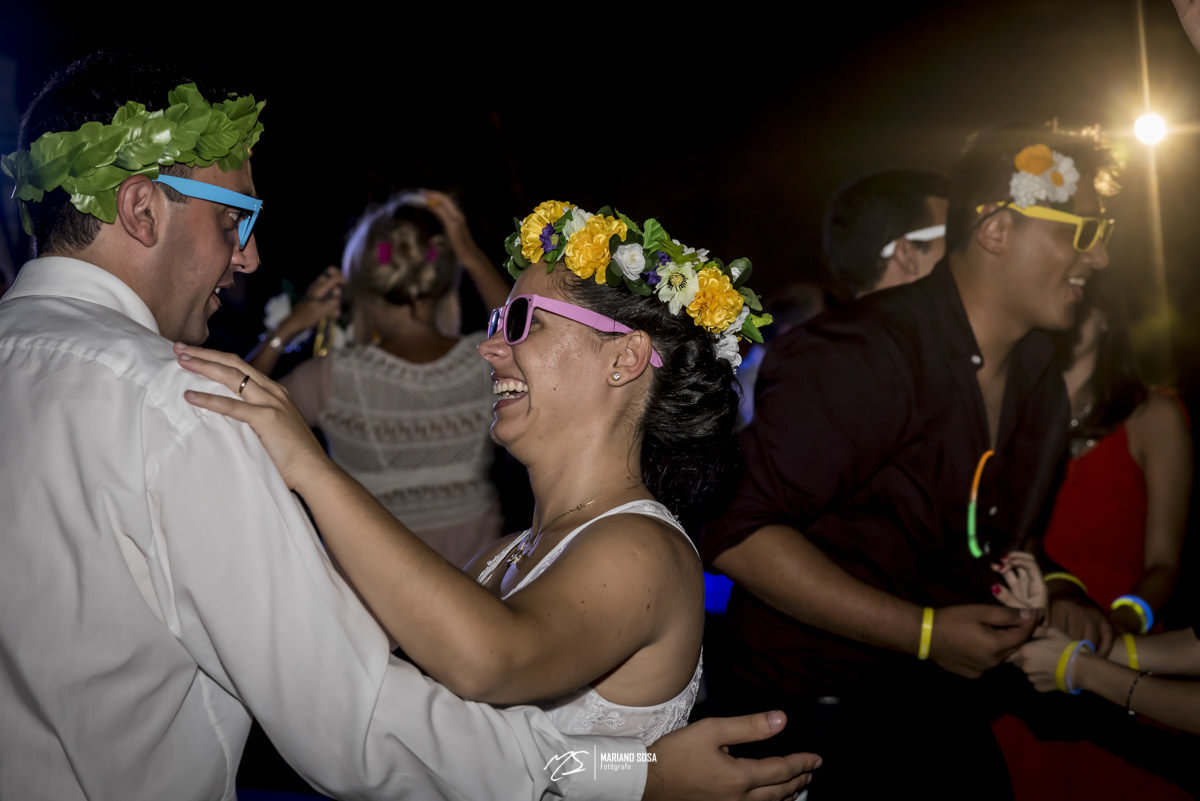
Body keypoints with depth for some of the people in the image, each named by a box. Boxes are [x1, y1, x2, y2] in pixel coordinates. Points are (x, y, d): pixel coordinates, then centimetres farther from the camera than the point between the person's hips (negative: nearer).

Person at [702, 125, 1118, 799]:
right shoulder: (864, 358, -24)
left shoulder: (1042, 384, 7)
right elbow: (737, 532, -29)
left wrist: (1052, 594, 0)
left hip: (944, 705, 8)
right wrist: (925, 632, -26)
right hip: (810, 712, -8)